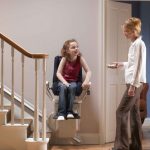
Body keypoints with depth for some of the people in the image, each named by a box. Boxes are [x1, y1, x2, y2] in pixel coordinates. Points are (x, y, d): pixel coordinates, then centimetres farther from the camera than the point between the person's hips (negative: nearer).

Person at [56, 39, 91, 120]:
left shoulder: (80, 58, -8)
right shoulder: (64, 59, -9)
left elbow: (88, 71, -8)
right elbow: (58, 73, -10)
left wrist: (86, 81, -25)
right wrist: (65, 82, -26)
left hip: (73, 82, 1)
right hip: (63, 81, 0)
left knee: (72, 87, -33)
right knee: (63, 87, -33)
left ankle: (69, 111, -23)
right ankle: (61, 113, -32)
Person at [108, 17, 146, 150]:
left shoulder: (138, 44, -13)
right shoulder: (135, 44, 15)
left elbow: (138, 66, -19)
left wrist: (133, 85, -22)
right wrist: (121, 64, 23)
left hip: (135, 83, -10)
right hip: (134, 83, 10)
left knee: (121, 111, -10)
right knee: (134, 112, 10)